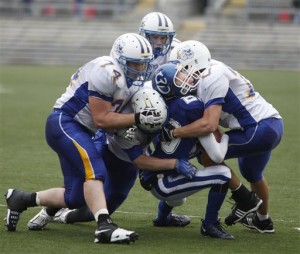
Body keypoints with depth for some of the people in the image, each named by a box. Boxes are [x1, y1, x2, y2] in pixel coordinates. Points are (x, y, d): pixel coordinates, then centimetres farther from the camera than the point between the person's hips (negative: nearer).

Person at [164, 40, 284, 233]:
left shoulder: (211, 81, -17)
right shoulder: (213, 71, 12)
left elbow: (209, 125, -27)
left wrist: (173, 133, -20)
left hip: (259, 129, -10)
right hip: (273, 124, 10)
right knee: (251, 173, 32)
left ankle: (244, 201, 3)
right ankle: (263, 220, 50)